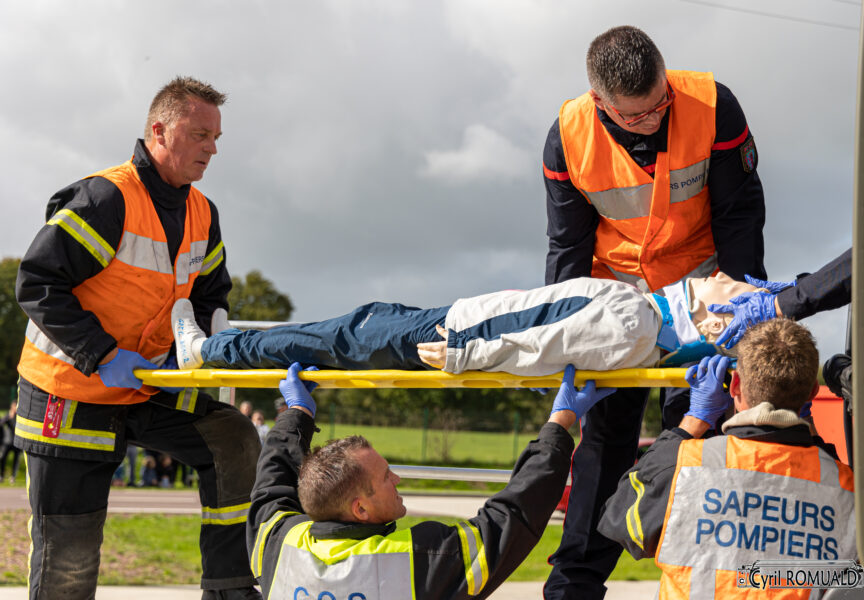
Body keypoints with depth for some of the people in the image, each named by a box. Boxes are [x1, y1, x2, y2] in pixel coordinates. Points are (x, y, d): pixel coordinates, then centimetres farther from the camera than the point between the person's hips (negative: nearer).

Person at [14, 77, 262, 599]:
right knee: (70, 547, -4)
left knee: (235, 441, -9)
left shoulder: (202, 214, 4)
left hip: (145, 388, 7)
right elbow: (38, 283, -23)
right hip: (71, 392, -7)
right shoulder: (107, 198, -20)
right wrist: (103, 355, -26)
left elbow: (210, 294, 18)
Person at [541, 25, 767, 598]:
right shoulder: (568, 136, -17)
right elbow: (568, 244, -7)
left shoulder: (712, 106, -22)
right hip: (617, 287, 1)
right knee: (606, 427, 1)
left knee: (691, 412, -10)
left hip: (697, 280, -1)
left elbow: (740, 209, -11)